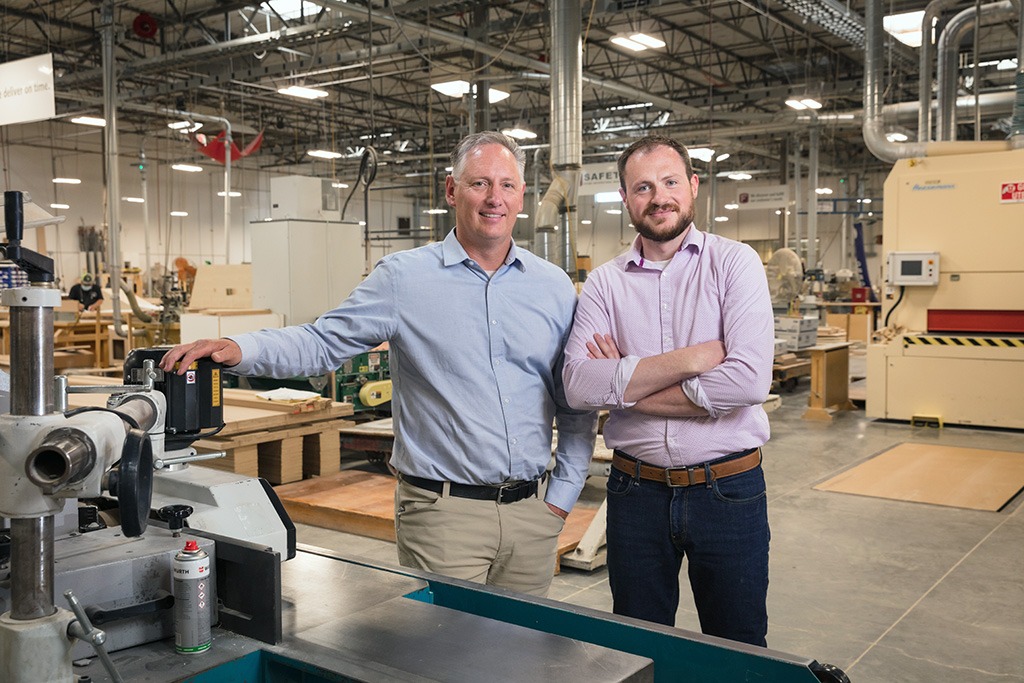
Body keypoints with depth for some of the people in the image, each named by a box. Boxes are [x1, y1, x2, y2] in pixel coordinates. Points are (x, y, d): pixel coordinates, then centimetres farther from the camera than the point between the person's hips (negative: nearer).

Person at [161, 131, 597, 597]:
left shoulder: (555, 287, 7)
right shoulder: (403, 277, -2)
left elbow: (577, 407, 11)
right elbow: (322, 344, -4)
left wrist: (562, 497, 6)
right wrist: (237, 350, -20)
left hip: (531, 513, 4)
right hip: (444, 513, -3)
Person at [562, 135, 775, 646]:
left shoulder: (733, 263, -5)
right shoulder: (603, 283, 1)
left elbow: (749, 380, -19)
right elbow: (578, 386, -14)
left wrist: (624, 384, -13)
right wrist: (691, 358, -19)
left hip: (728, 488, -2)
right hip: (636, 490, 2)